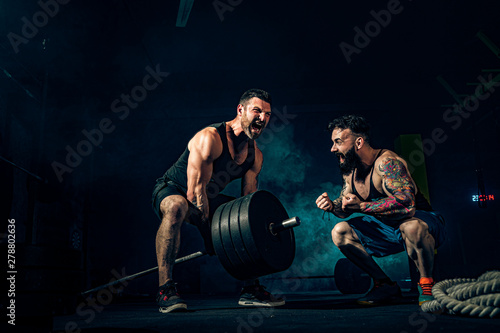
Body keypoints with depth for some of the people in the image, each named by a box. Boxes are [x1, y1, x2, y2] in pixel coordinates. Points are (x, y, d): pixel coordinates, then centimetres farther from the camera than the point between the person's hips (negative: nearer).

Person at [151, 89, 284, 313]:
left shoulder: (256, 156, -4)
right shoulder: (210, 138, -28)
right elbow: (194, 189, -30)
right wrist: (211, 237, -26)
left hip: (207, 199, 8)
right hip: (171, 189, -7)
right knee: (176, 207, -42)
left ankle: (250, 289, 11)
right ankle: (165, 290, -35)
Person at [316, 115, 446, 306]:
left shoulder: (386, 162, -27)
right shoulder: (349, 171, -1)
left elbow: (407, 202, -39)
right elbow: (346, 209, 9)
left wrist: (362, 206, -36)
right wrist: (332, 206, -15)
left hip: (421, 221, -8)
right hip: (387, 229, 8)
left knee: (412, 227, -42)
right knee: (340, 232, -5)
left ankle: (426, 284, -15)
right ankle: (385, 285, 5)